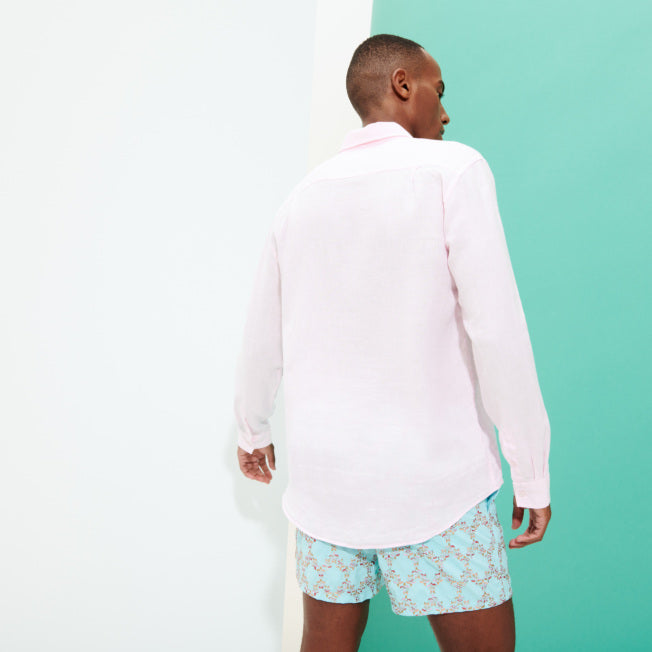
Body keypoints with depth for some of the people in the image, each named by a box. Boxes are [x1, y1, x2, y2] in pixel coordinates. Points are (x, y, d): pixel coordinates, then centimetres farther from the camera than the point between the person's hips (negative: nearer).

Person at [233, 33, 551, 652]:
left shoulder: (303, 195, 8)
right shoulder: (453, 168, -7)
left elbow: (262, 335, 14)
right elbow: (496, 331, -14)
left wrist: (253, 430, 30)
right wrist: (532, 473, -6)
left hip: (324, 472, 6)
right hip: (434, 480, -5)